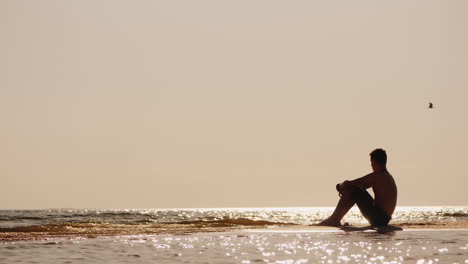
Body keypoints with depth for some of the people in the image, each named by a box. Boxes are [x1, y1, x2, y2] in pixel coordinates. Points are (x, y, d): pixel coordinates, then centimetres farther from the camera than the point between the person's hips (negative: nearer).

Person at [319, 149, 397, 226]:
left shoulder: (376, 176, -15)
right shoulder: (388, 176, 16)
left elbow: (348, 184, -15)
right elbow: (361, 186, 23)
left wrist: (341, 186, 7)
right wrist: (344, 188, 12)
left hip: (378, 219, -10)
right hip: (384, 220, 10)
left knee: (352, 190, -9)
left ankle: (333, 219, -3)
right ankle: (336, 220, 19)